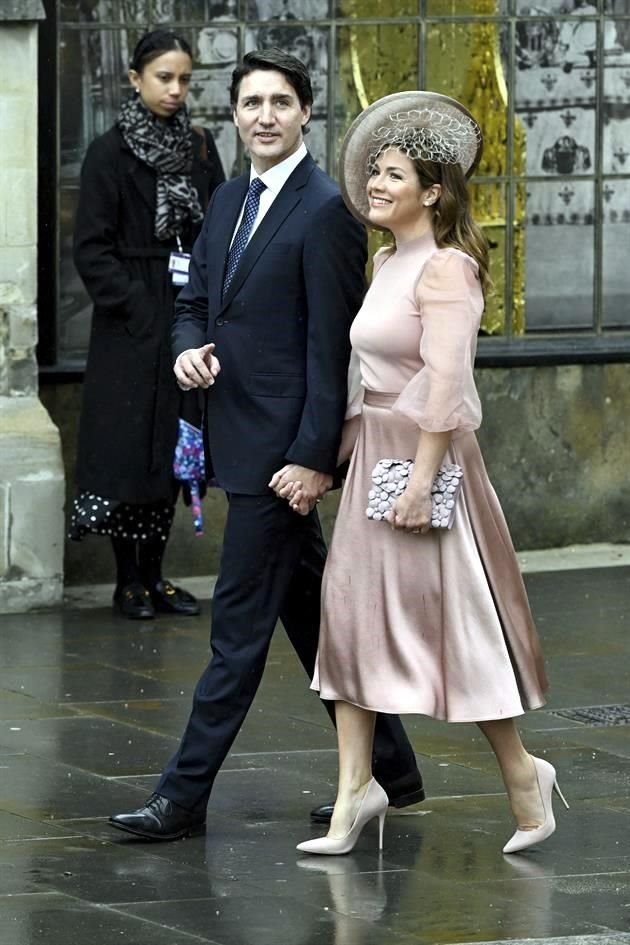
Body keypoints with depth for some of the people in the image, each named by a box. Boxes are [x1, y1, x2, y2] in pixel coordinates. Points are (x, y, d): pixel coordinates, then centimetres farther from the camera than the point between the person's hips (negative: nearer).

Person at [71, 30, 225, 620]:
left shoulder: (199, 148, 8)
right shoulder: (110, 154, -6)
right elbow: (92, 249, -8)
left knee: (173, 448, 7)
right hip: (132, 325, -5)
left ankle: (154, 574, 15)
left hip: (189, 320, 5)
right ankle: (128, 579, 6)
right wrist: (136, 306, -15)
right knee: (129, 446, -2)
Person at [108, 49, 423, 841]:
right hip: (244, 441, 9)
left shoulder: (325, 210, -12)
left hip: (284, 447, -9)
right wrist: (188, 348, -3)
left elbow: (331, 345, -15)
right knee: (310, 613, 14)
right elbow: (195, 302, 21)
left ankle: (185, 796, -2)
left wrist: (313, 456, -18)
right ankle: (388, 771, 24)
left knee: (240, 622, -5)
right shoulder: (228, 203, 13)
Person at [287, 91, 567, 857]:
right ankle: (355, 787, 7)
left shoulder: (444, 268, -14)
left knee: (452, 619, -2)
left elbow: (445, 379, -21)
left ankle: (521, 773, 13)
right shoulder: (387, 263, 13)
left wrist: (423, 477, -24)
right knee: (352, 615, 5)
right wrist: (324, 462, 15)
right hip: (374, 455, 9)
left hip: (428, 455, -9)